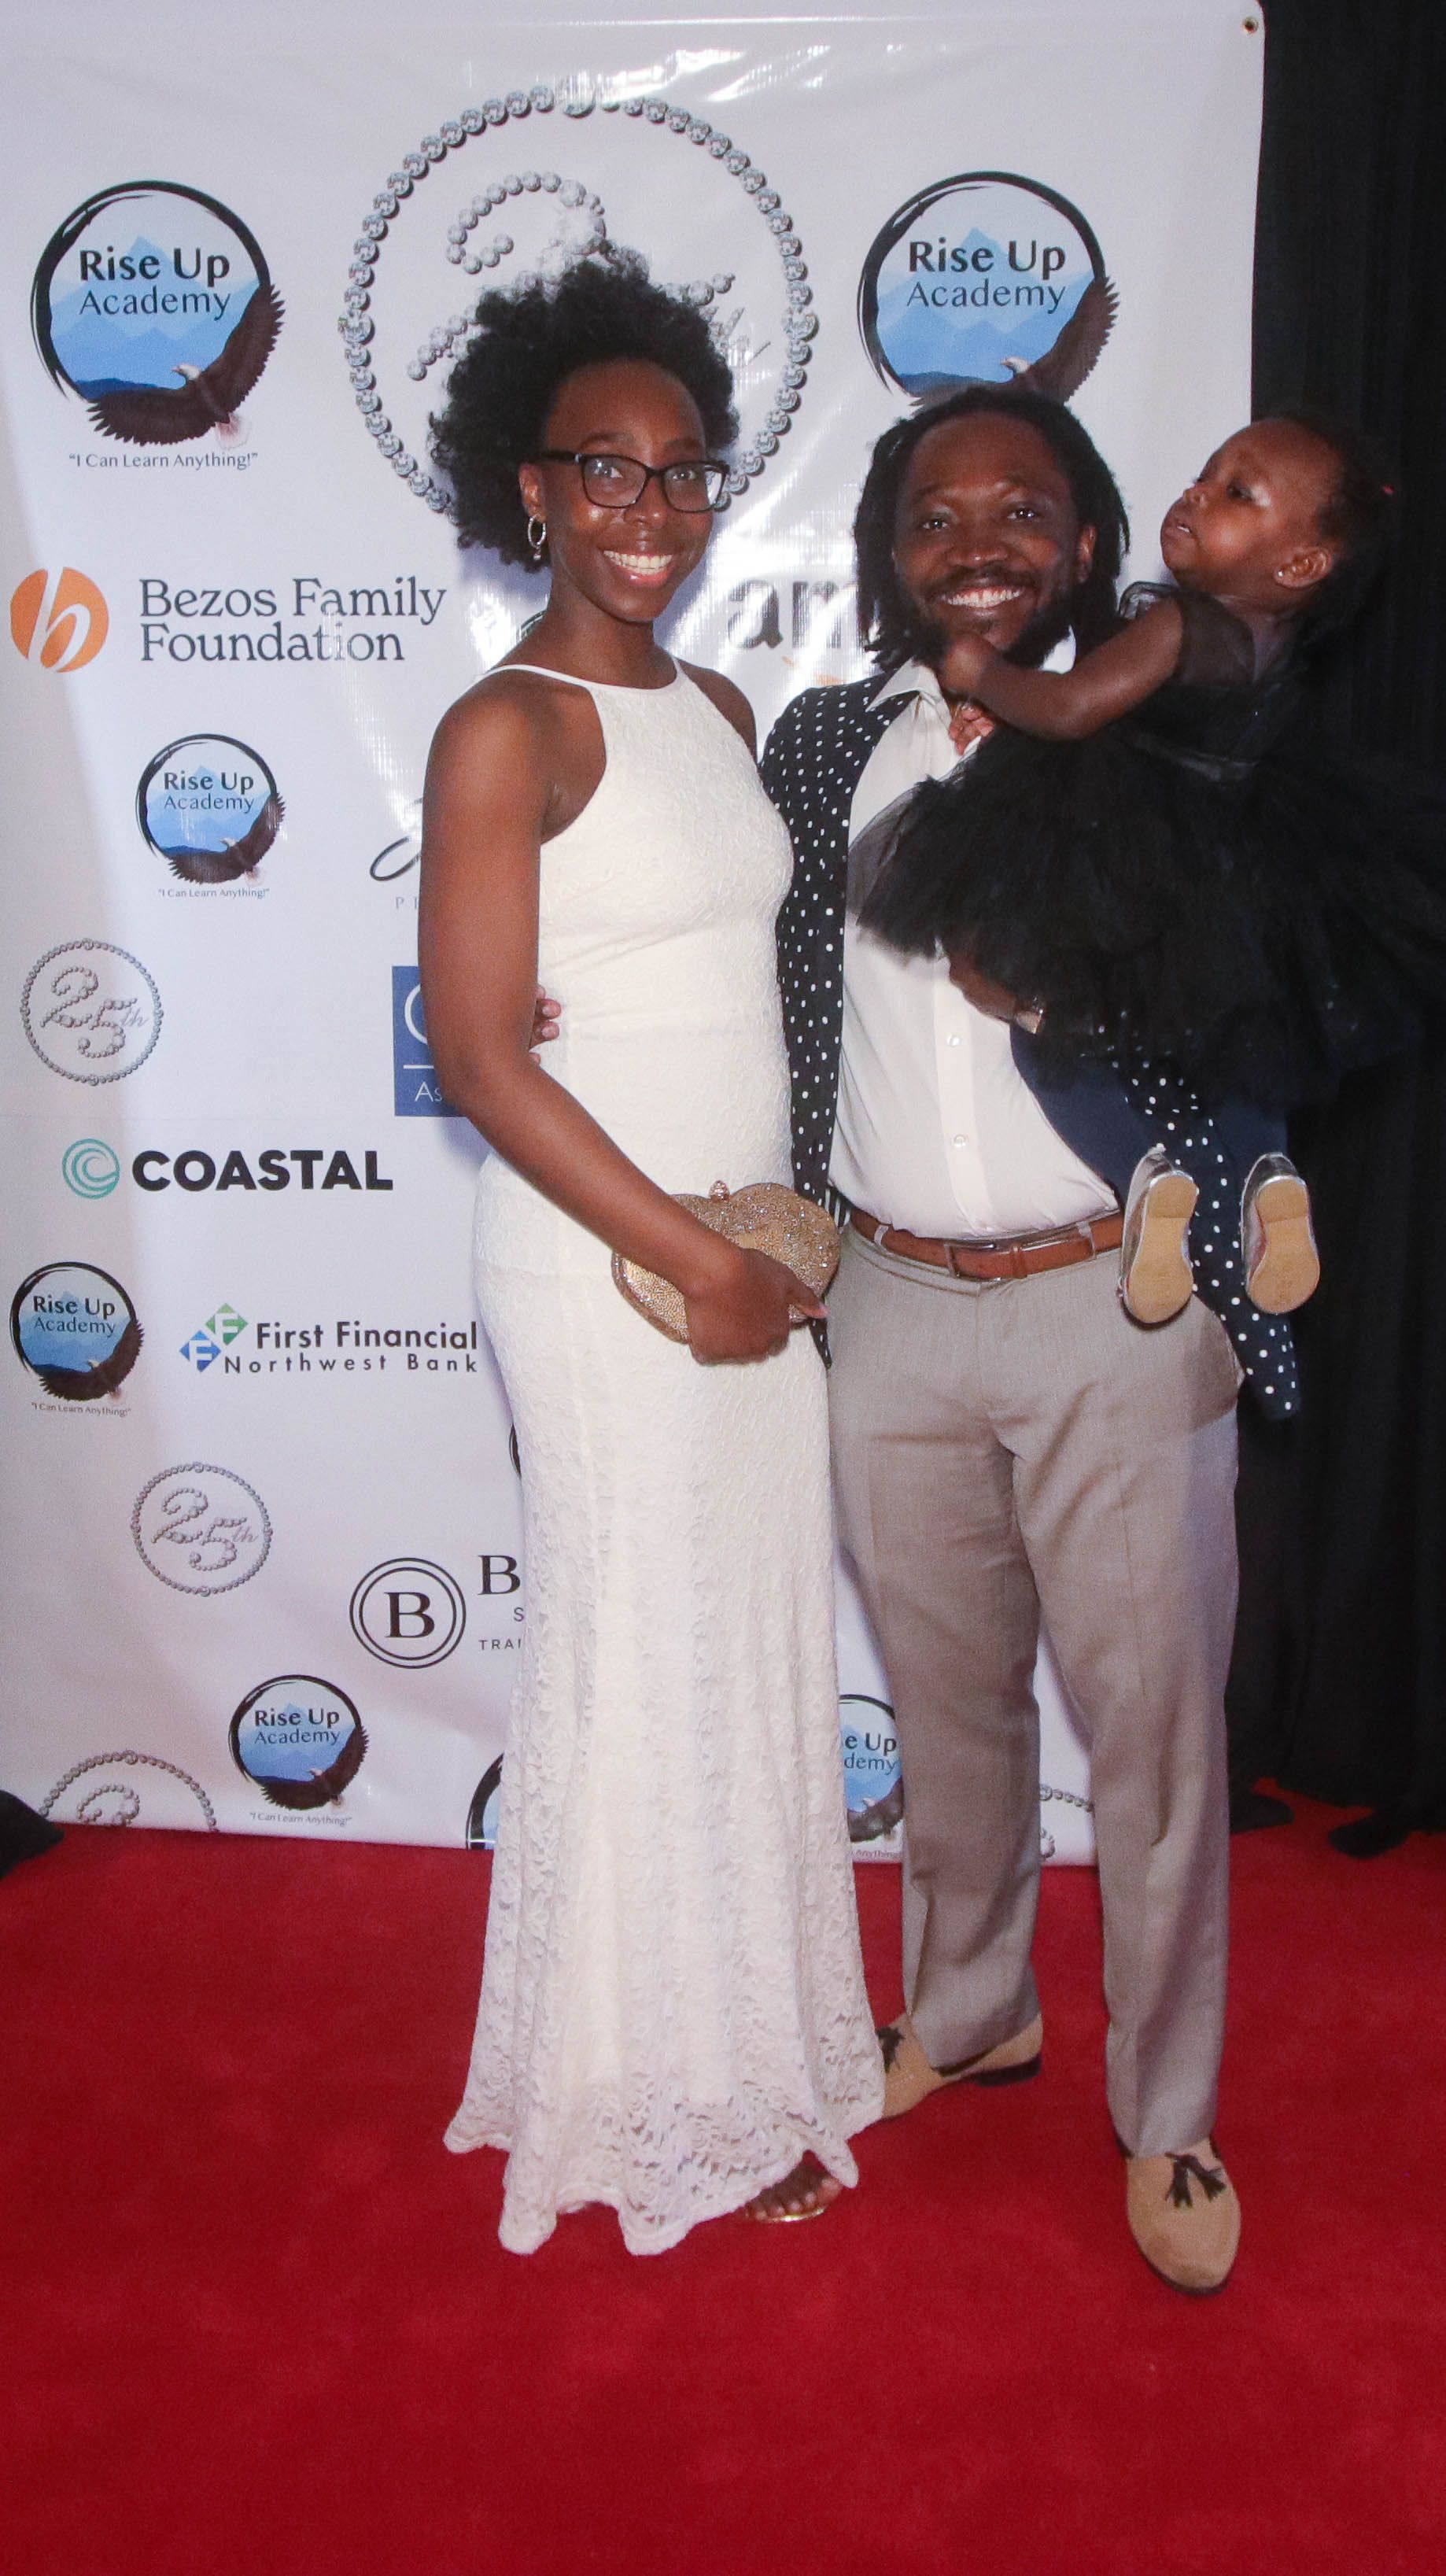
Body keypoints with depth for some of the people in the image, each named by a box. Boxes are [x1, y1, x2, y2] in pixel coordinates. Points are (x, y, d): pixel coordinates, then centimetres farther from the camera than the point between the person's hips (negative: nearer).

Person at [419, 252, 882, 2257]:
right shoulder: (507, 733, -12)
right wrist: (694, 1260, -14)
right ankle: (664, 2108, 24)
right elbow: (480, 1057, -17)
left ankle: (758, 2031, 34)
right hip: (604, 1269, -7)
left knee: (762, 1646, 14)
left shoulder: (720, 712, 12)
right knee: (645, 1670, 4)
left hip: (762, 1251, 7)